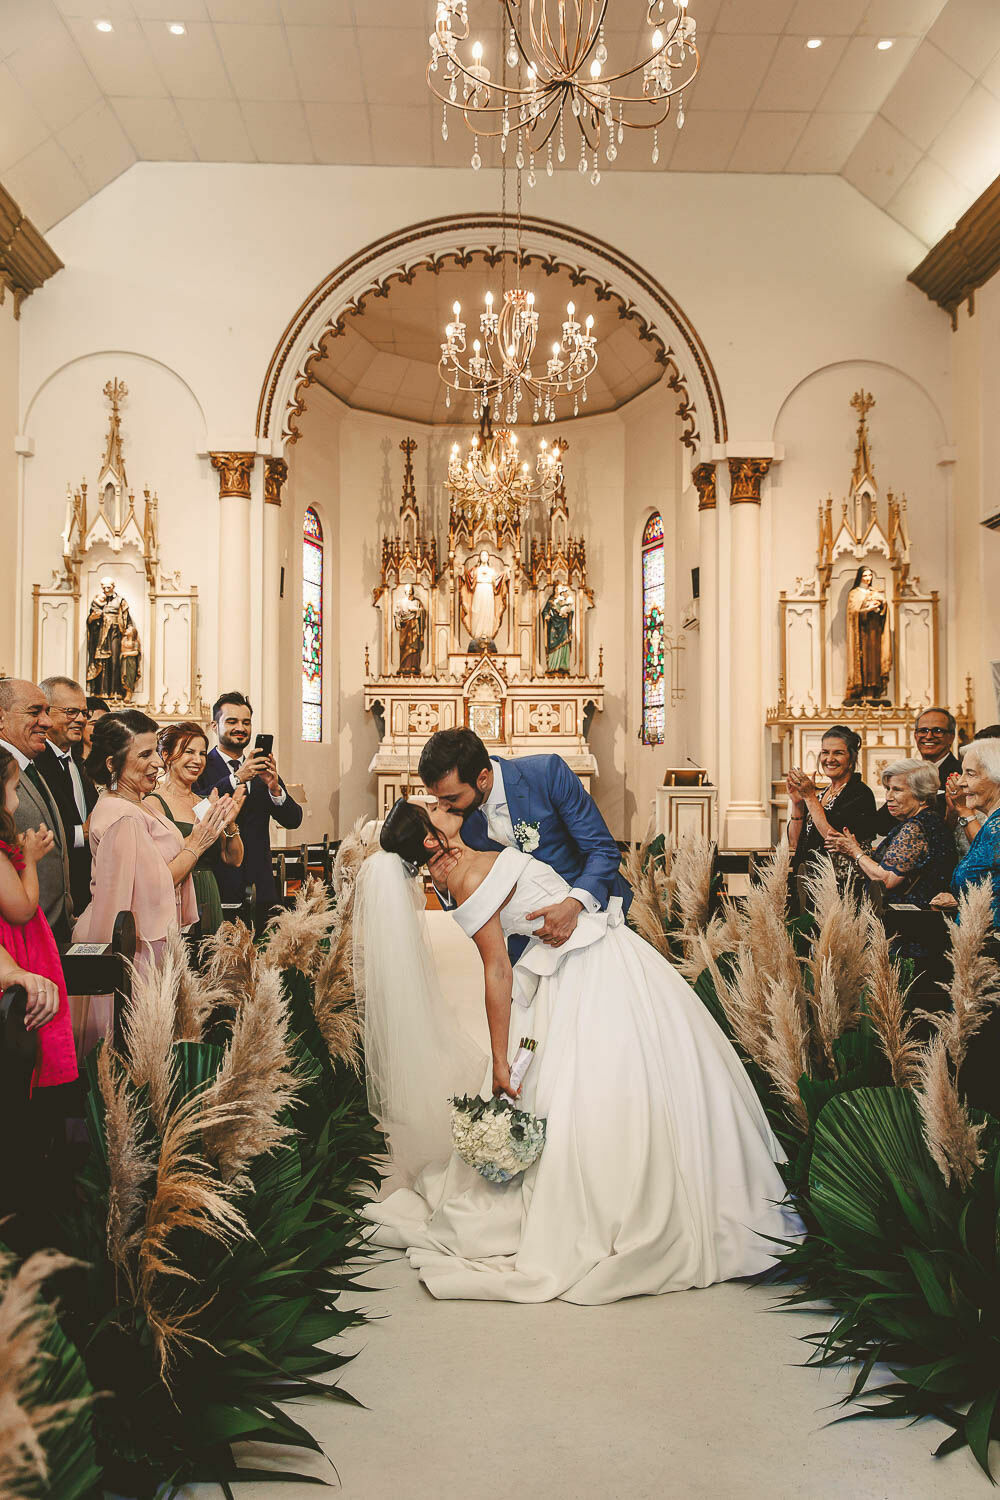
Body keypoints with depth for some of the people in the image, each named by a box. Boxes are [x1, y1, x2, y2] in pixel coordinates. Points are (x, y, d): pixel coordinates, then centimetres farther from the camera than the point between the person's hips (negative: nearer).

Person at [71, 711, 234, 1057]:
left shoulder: (134, 805, 10)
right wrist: (197, 844, -15)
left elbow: (163, 858, 10)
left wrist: (206, 831, 3)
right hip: (132, 950, -10)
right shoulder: (122, 817, -20)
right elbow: (152, 889, -22)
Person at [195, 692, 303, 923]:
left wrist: (274, 787, -12)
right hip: (217, 885, -4)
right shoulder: (201, 767, 0)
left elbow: (293, 820, 5)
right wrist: (237, 778, -26)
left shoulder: (263, 770, 14)